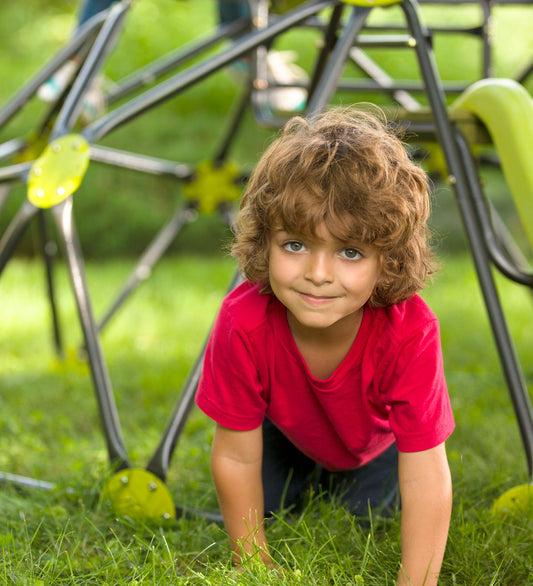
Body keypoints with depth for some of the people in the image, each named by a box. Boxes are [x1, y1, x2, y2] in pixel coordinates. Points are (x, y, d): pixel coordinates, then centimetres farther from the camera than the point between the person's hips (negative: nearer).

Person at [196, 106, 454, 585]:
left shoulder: (410, 332, -45)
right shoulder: (243, 323, -42)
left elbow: (426, 478, -41)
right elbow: (236, 457, -28)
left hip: (376, 438, 0)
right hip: (285, 427, 1)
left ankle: (345, 480, 31)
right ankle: (305, 474, 32)